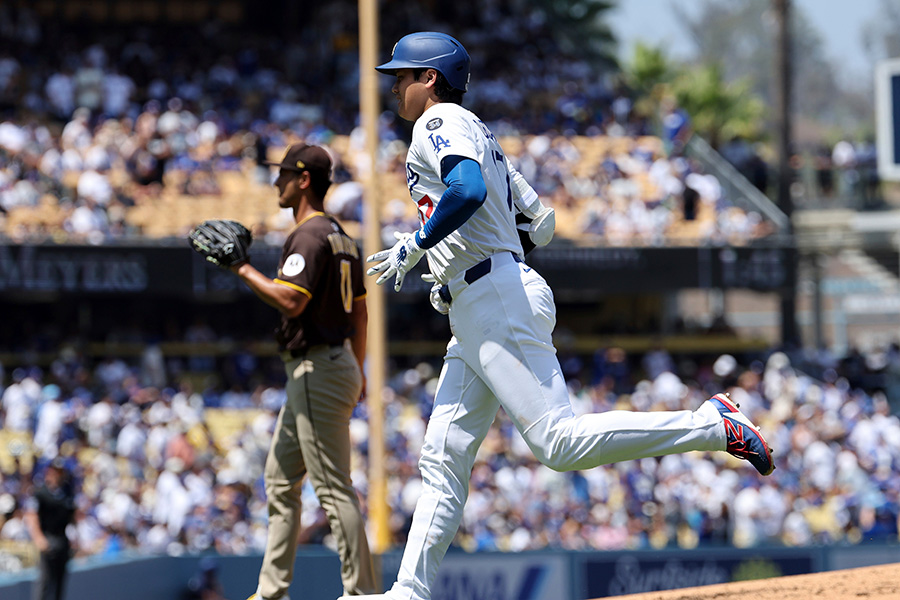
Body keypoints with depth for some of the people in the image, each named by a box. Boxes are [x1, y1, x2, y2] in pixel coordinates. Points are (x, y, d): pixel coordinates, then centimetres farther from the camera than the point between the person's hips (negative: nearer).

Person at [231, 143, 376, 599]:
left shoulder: (310, 236, -14)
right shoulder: (341, 237, 17)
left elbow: (291, 301, -26)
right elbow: (360, 310, 21)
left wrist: (245, 271, -16)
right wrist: (356, 370, 28)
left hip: (318, 370, -11)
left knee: (333, 488, -10)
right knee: (280, 478, 14)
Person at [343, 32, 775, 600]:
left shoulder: (440, 122, -4)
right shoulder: (479, 133, 26)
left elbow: (469, 191, -25)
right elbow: (540, 220, 26)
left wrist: (414, 245, -14)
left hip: (497, 301, -11)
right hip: (474, 318, 11)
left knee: (559, 441, -19)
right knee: (443, 461, 7)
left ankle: (713, 424, -18)